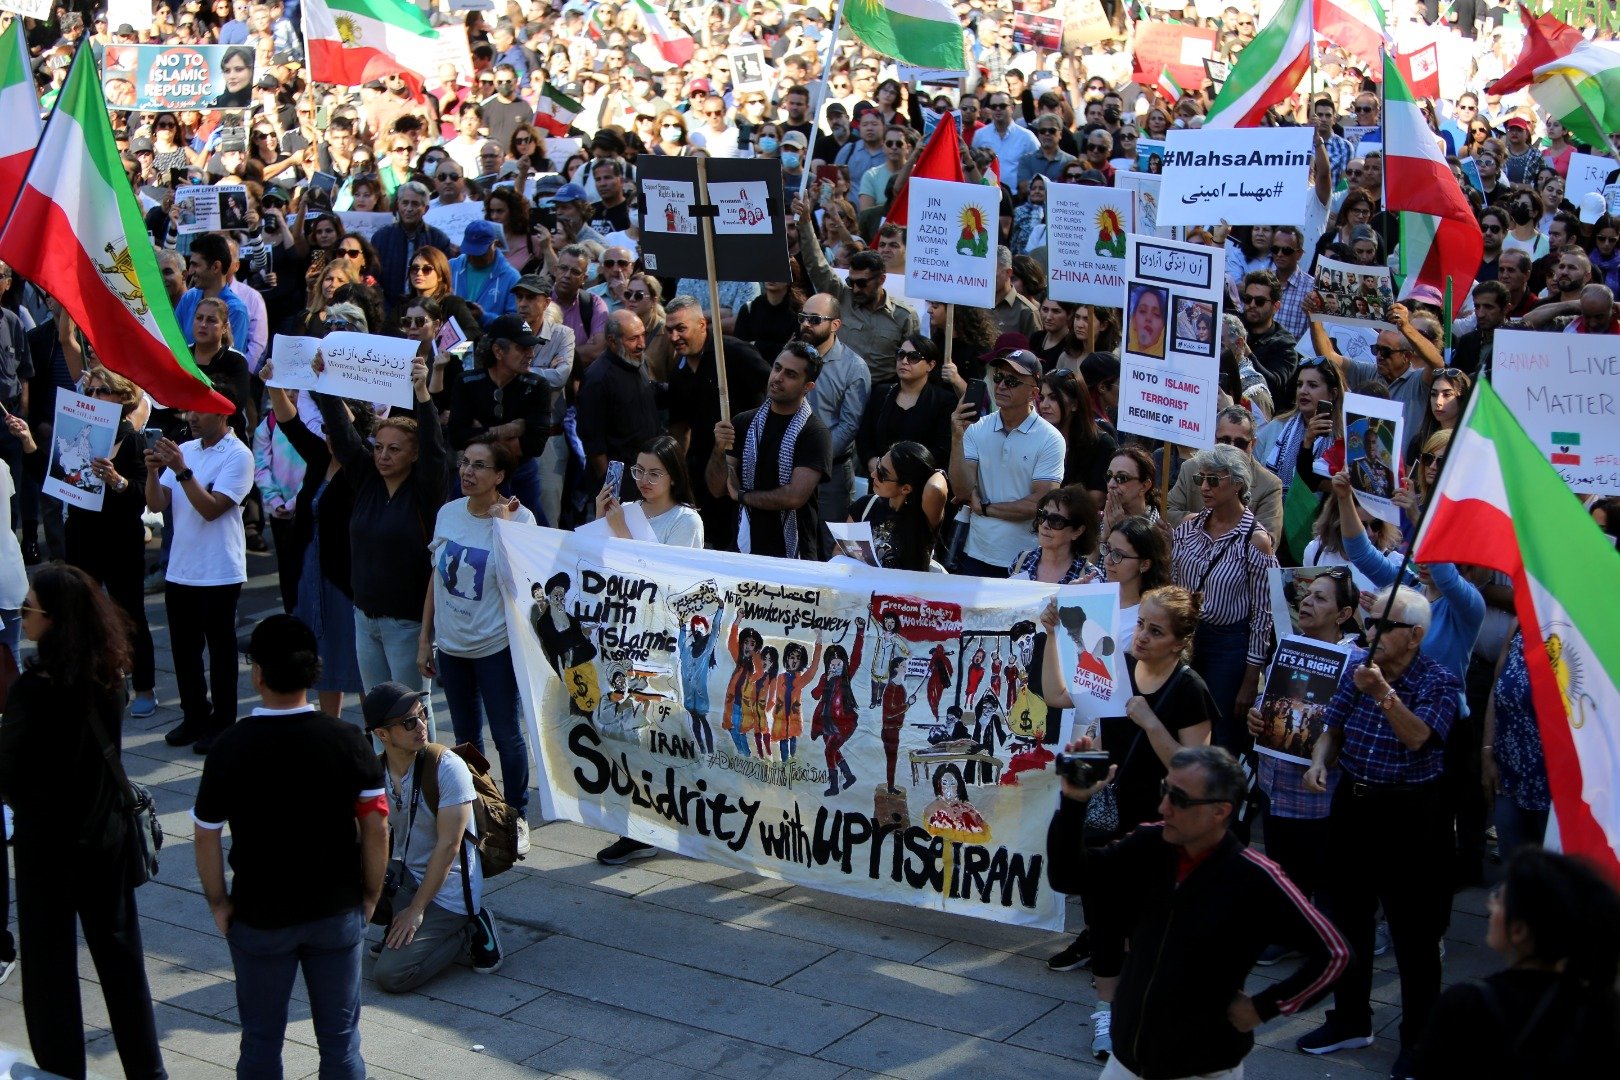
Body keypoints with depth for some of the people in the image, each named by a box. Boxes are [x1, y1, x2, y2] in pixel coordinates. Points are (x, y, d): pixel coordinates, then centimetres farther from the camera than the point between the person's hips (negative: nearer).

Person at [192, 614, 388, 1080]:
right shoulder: (348, 741, -10)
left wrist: (218, 902, 4)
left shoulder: (232, 748, -14)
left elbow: (206, 836, -9)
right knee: (340, 1040, 13)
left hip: (260, 918, -1)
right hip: (339, 912, 1)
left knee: (261, 1041, 14)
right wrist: (370, 894, 5)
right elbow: (376, 826, -8)